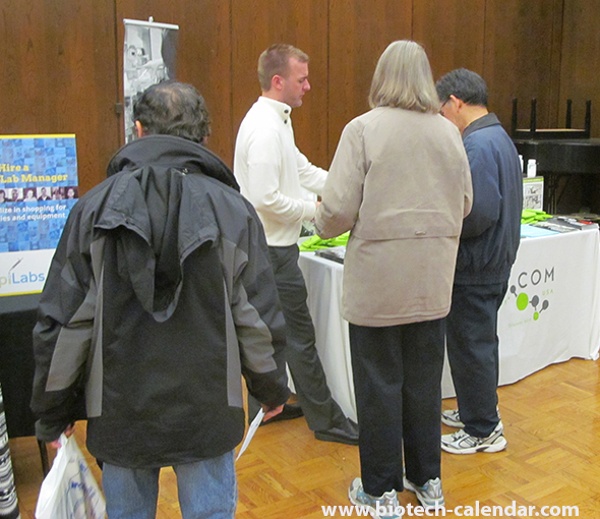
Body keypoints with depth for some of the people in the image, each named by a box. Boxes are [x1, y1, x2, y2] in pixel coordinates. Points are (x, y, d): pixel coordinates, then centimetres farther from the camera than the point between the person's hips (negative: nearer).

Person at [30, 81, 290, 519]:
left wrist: (54, 414, 10)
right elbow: (259, 318, -4)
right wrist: (272, 389, 14)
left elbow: (60, 322, -3)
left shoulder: (93, 208, -4)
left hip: (119, 413, 2)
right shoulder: (233, 209, -6)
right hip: (207, 412, -1)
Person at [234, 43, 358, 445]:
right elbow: (265, 199, -25)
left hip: (266, 247, 11)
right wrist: (313, 209, -13)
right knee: (299, 336, -1)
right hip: (274, 249, -11)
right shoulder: (266, 129, -20)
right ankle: (327, 421, 11)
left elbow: (303, 170, 15)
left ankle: (264, 405, 32)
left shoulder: (275, 120, 13)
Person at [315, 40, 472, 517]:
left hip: (378, 280, -4)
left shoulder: (364, 129, -11)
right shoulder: (449, 132, 2)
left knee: (379, 384, 9)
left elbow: (338, 210, -15)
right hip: (433, 281, 5)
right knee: (424, 382, 17)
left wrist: (323, 225, 7)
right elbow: (464, 205, 10)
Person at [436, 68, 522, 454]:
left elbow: (480, 213, -29)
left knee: (471, 349, 3)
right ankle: (477, 411, 37)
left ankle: (483, 431, 17)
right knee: (480, 344, 21)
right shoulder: (500, 137, 11)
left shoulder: (477, 145, -22)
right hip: (495, 263, 10)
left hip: (475, 270, -10)